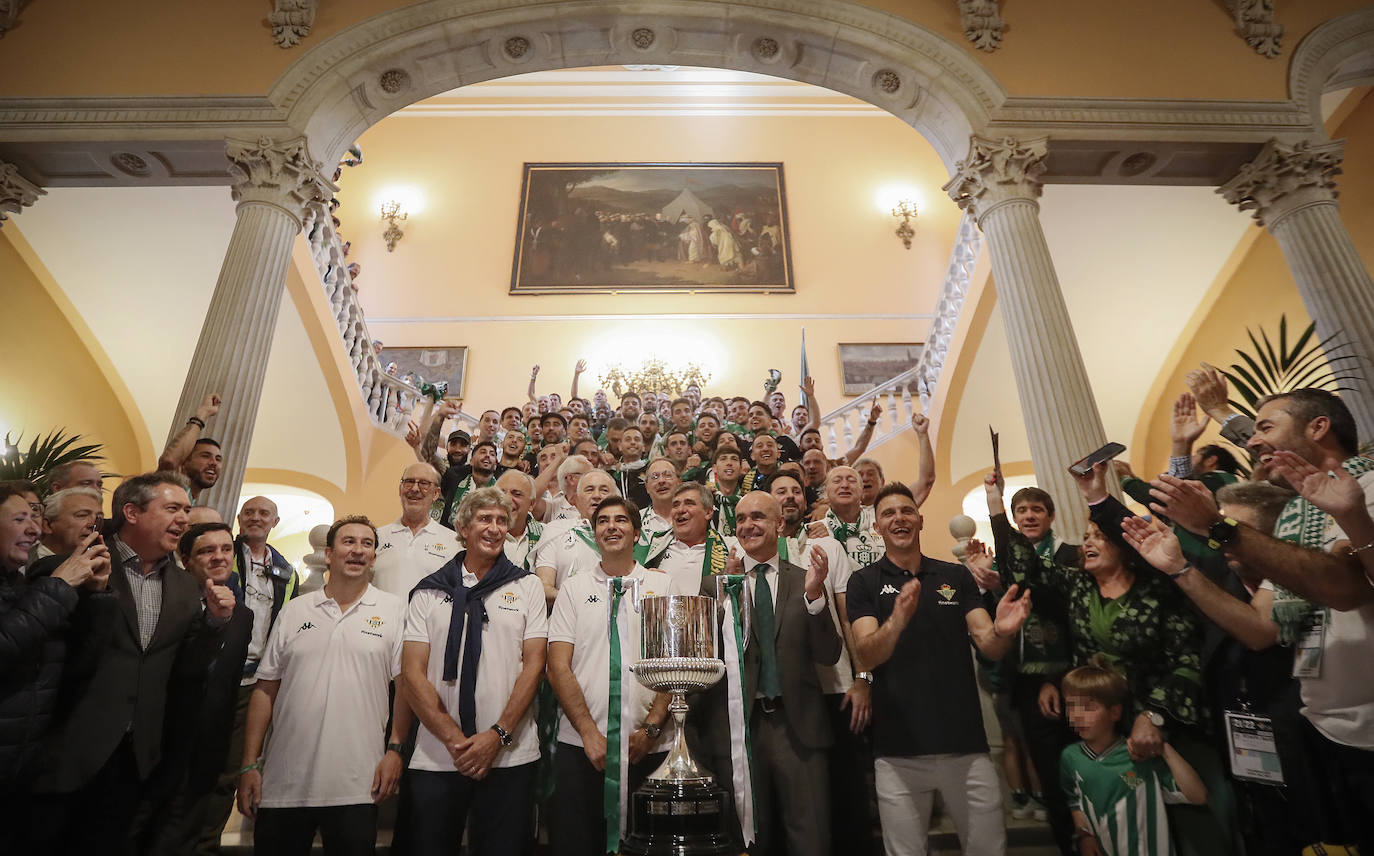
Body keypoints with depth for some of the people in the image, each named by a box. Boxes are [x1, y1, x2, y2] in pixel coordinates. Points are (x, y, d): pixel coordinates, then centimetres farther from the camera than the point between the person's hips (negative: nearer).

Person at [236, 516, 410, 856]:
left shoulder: (393, 610, 0)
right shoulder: (294, 611, 8)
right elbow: (265, 690, 9)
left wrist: (394, 750, -8)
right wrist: (249, 765, 5)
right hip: (284, 785, 3)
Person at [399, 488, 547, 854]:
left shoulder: (527, 586, 4)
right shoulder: (430, 591, 5)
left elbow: (533, 664, -1)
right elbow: (412, 674, 0)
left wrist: (498, 734, -11)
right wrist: (454, 738, -11)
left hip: (510, 757, 0)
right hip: (436, 758, 1)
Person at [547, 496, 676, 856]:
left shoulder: (663, 586, 5)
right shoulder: (573, 590, 6)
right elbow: (558, 667, 0)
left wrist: (651, 729, -8)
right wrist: (589, 733, -9)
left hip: (649, 748, 0)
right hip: (580, 746, 0)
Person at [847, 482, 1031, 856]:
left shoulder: (956, 576, 6)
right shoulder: (864, 582, 0)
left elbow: (990, 647, -1)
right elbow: (868, 653, -13)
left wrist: (1002, 630, -25)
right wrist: (896, 622, -35)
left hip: (965, 741, 2)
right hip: (898, 749, -2)